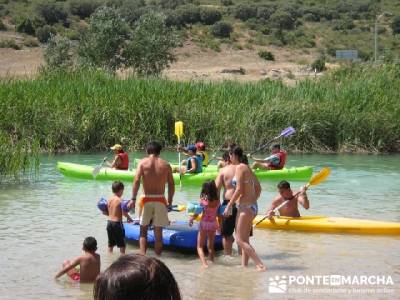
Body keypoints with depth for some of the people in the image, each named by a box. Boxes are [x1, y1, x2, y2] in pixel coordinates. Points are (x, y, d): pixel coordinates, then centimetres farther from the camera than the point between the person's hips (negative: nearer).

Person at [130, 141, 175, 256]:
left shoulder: (143, 162, 0)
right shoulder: (166, 165, 6)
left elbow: (136, 180, -12)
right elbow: (171, 185, 4)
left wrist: (133, 199, -13)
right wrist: (170, 202, 12)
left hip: (147, 199, -1)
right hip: (160, 200, 1)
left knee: (143, 230, 9)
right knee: (158, 232, 8)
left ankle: (143, 256, -5)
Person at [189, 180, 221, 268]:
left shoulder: (203, 200, -12)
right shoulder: (217, 201, -4)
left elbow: (196, 214, -7)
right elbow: (219, 215, 3)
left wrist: (191, 219, 11)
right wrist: (220, 225, 17)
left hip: (204, 223, -3)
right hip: (213, 224, 3)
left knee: (200, 246, 3)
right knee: (210, 246, 23)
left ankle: (204, 262, -16)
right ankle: (212, 259, 28)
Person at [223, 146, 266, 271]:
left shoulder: (240, 168, -11)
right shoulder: (248, 168, 15)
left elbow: (239, 189, -18)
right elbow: (258, 188, 20)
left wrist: (229, 205, -13)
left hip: (245, 207, -9)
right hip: (252, 206, 10)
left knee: (240, 240, -9)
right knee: (245, 240, 14)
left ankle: (260, 265, -16)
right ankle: (244, 265, 16)